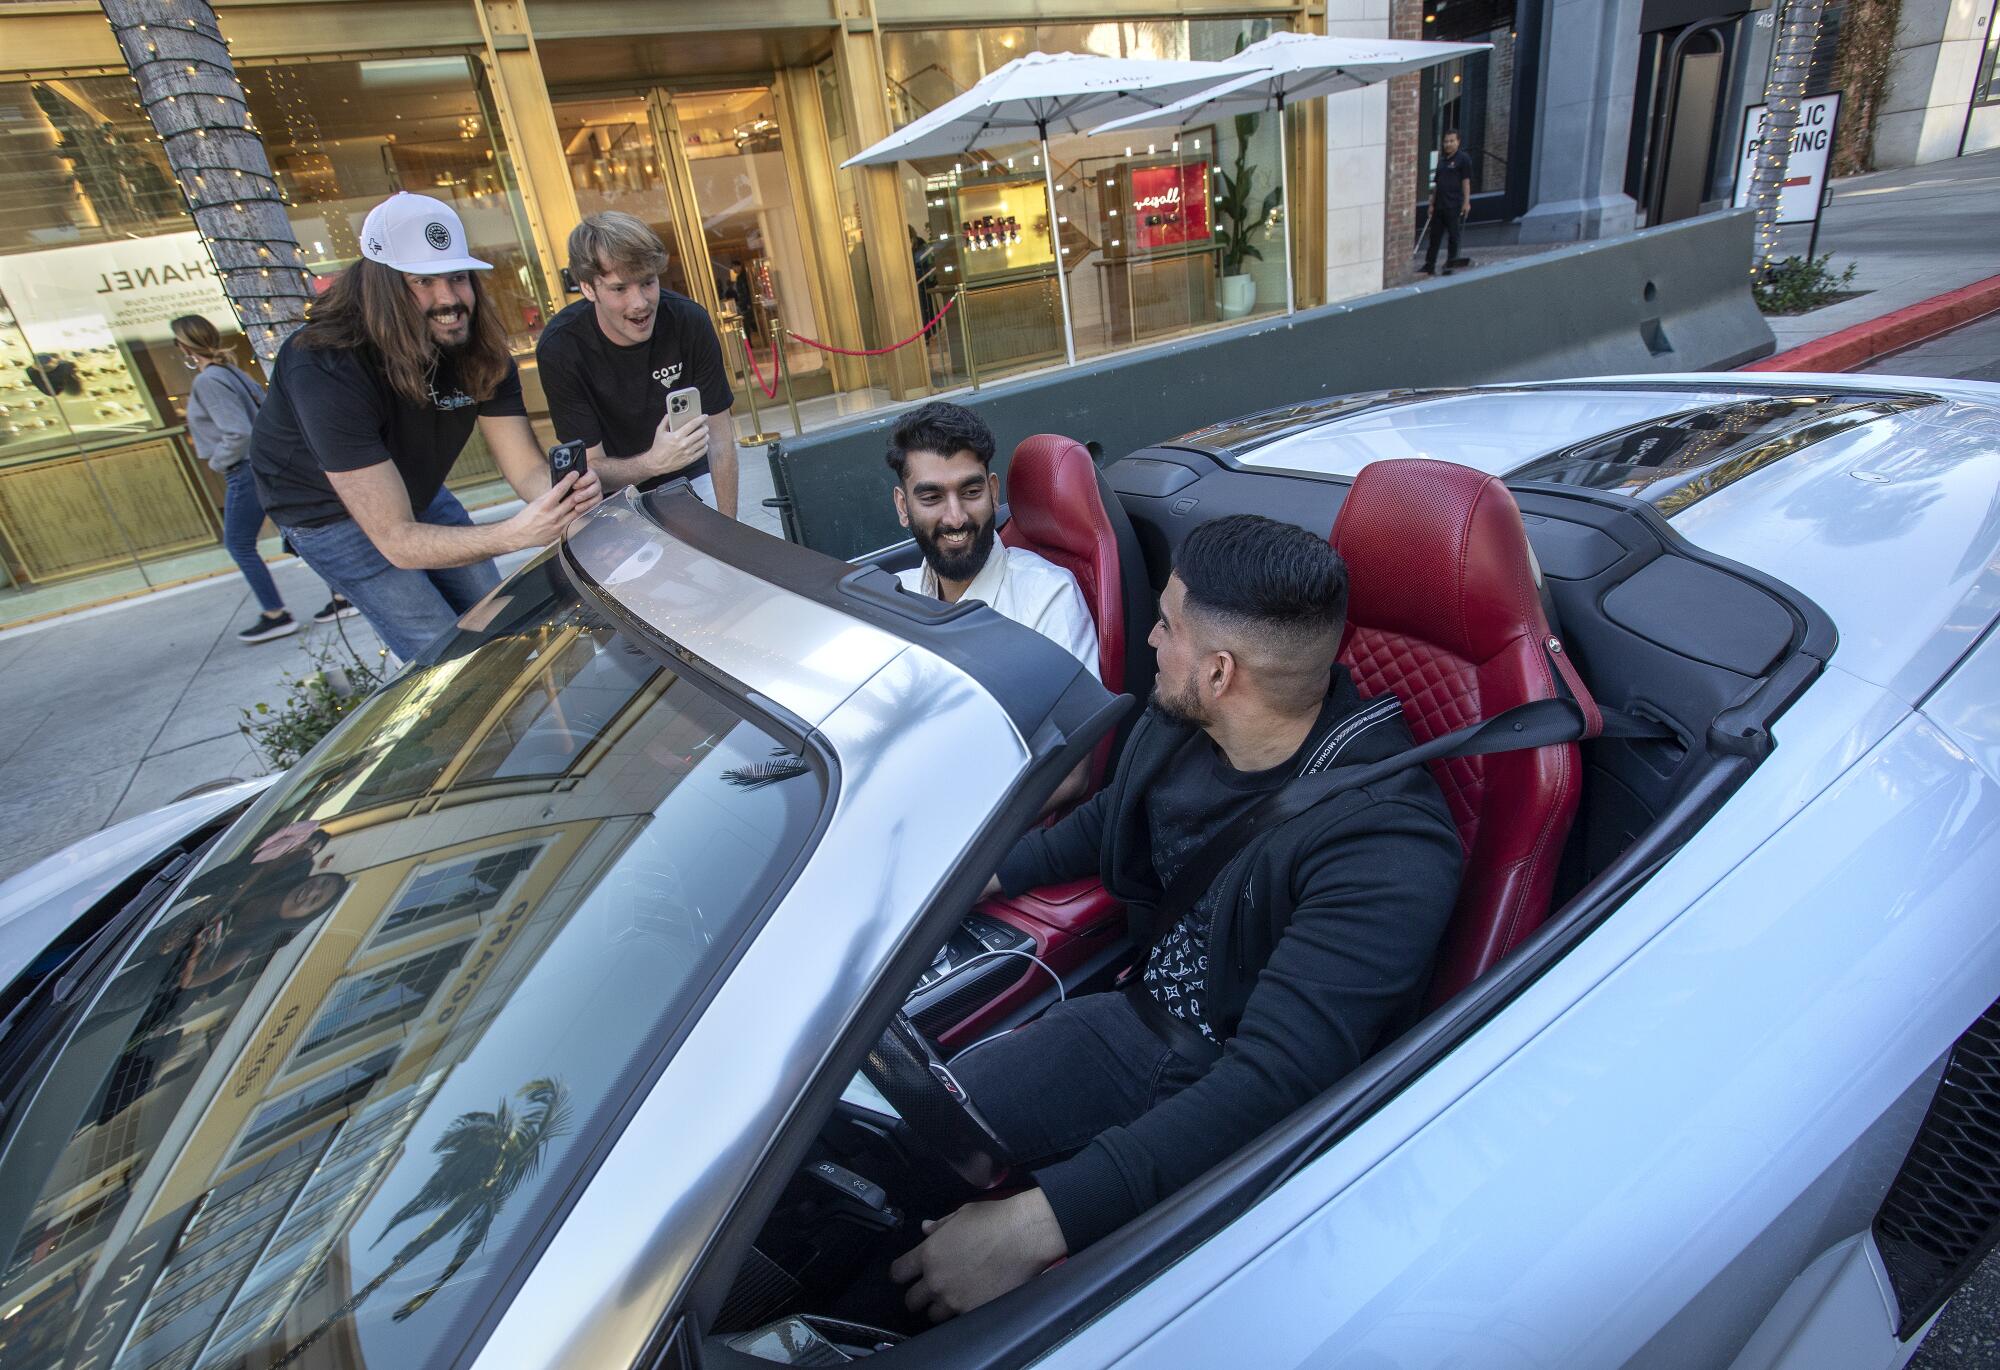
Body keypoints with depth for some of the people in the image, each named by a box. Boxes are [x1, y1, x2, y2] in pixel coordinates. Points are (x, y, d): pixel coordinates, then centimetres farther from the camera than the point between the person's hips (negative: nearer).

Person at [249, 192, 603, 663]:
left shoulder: (480, 349, -19)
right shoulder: (326, 369, -37)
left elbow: (527, 469, -22)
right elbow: (396, 539, -40)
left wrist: (564, 493, -47)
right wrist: (512, 534, -56)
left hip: (418, 490, 6)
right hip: (328, 510, -5)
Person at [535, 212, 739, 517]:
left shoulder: (689, 321, -19)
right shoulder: (559, 348, -24)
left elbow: (720, 437, -14)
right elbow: (591, 467, -20)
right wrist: (653, 462, -42)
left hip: (689, 478, 2)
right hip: (615, 494, -1)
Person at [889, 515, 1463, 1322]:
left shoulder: (1385, 844, -27)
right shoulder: (1175, 727, -5)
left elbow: (1274, 1083, -34)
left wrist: (1037, 1223, -39)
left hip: (1255, 1128, -6)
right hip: (1139, 1024, 6)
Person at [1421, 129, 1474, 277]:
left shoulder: (1463, 159, -3)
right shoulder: (1442, 160, 16)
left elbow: (1466, 181, -8)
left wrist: (1466, 202, -14)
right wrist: (1432, 203, 14)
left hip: (1454, 206, -6)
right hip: (1439, 205, 7)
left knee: (1453, 236, 1)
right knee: (1434, 236, 8)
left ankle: (1450, 266, 7)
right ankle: (1429, 266, 12)